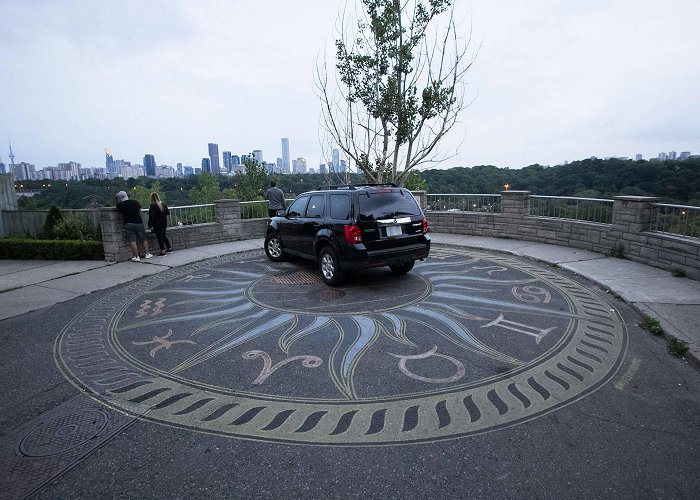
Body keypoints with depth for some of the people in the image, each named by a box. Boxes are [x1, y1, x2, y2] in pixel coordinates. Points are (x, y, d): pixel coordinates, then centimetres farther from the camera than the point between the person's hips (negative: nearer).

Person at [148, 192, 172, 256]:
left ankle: (163, 251, 1)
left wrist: (150, 225, -15)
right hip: (164, 224, 7)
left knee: (160, 237, -1)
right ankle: (169, 248, 27)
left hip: (157, 225, -6)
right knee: (163, 236, 21)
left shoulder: (153, 206, -15)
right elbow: (168, 213, 12)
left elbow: (151, 216, -18)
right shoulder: (163, 204, 4)